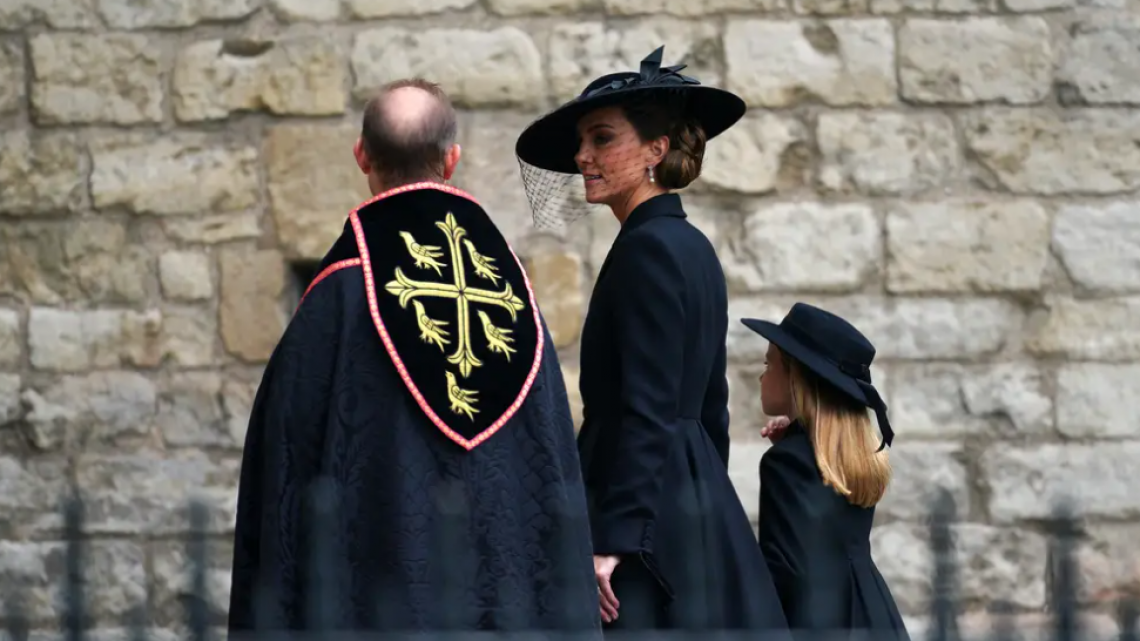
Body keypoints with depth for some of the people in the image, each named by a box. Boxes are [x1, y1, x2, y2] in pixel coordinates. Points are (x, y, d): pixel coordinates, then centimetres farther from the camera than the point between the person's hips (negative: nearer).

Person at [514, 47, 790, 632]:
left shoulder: (648, 249, -12)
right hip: (703, 505, 10)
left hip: (652, 519, -10)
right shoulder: (692, 247, 16)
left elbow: (646, 411, -19)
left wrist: (613, 540, -21)